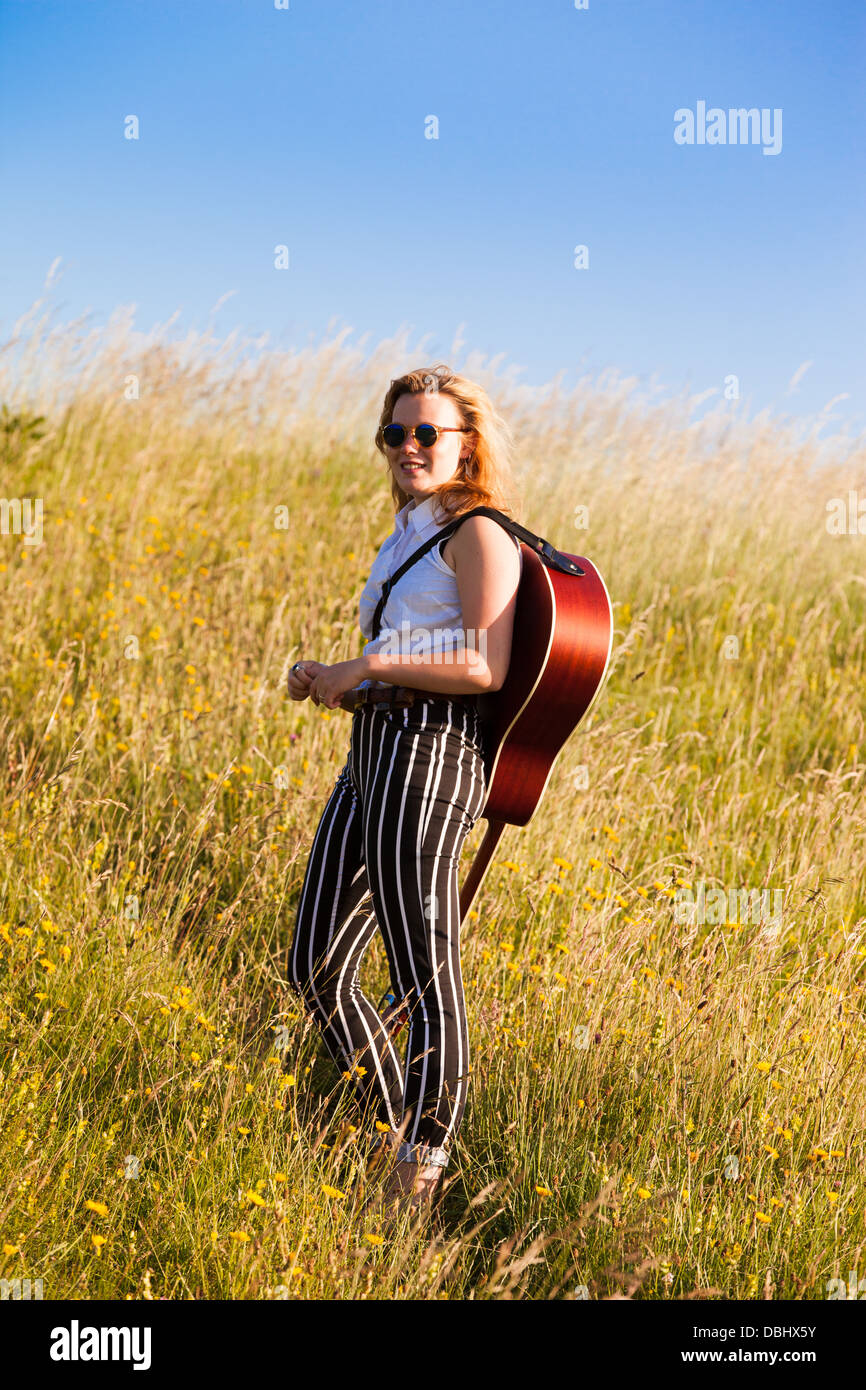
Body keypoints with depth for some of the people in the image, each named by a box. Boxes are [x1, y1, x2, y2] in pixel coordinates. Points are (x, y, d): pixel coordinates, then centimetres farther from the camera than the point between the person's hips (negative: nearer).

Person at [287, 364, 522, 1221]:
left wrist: (367, 667, -13)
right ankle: (395, 1139, 24)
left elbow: (485, 668, -16)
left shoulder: (478, 535, -5)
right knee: (316, 971, 11)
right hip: (372, 756, 10)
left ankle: (419, 1182, 0)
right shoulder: (404, 540, 22)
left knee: (423, 976, -6)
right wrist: (325, 680, 7)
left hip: (430, 755, -10)